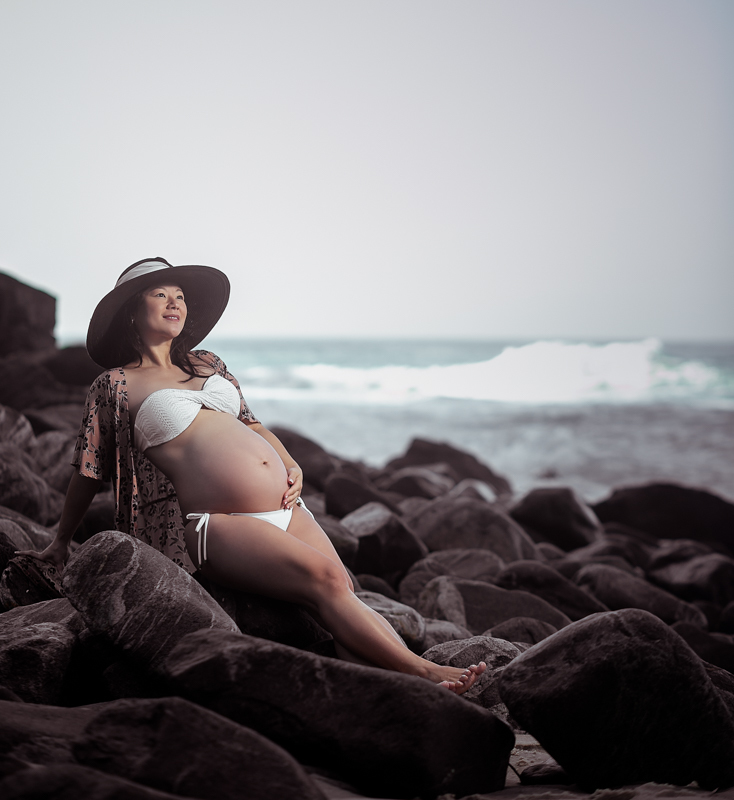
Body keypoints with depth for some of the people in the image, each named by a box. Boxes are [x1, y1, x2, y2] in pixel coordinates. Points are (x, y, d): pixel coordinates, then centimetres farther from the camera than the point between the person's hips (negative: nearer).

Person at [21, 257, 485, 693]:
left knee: (346, 598, -15)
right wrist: (62, 542, 20)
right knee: (325, 580, -25)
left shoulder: (207, 365, 21)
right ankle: (424, 673, -26)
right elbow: (89, 472, 12)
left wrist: (292, 466, 11)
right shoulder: (115, 387, 5)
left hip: (285, 508, 7)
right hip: (218, 523, -7)